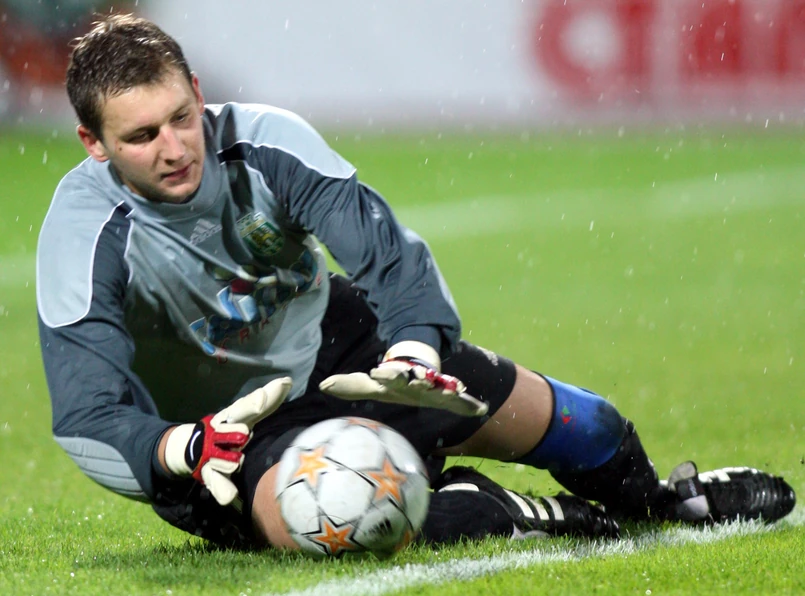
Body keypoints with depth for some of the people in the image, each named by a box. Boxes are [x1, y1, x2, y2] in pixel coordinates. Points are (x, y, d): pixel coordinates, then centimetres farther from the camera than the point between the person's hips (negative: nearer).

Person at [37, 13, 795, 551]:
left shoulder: (264, 141, -19)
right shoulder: (85, 236, -26)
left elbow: (386, 250, -19)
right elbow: (87, 419, -29)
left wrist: (415, 351, -39)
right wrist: (187, 449, -48)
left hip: (334, 352, 5)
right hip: (222, 427, -4)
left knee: (525, 408, 9)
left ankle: (660, 497, 41)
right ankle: (511, 519, -20)